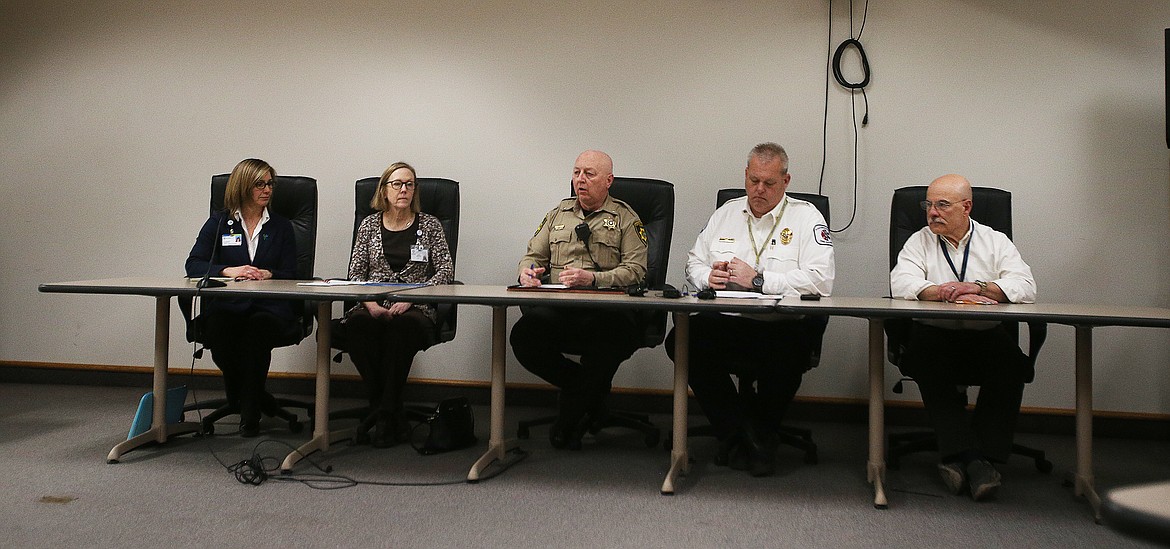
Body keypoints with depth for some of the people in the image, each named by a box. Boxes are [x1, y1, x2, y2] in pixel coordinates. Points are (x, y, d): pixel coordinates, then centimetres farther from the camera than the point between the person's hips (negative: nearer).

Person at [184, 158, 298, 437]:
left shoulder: (281, 227, 17)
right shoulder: (218, 223, 15)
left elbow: (290, 275, 9)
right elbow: (193, 265, 3)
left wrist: (268, 274, -13)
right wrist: (229, 271, -14)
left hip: (269, 306, 0)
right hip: (225, 304, 1)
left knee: (259, 327, -36)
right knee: (218, 328, -35)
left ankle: (250, 413, -22)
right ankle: (256, 397, -11)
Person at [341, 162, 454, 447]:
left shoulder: (429, 224, 10)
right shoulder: (369, 224, 16)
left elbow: (446, 270, 1)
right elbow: (355, 272, 11)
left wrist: (410, 298, -11)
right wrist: (370, 303, -9)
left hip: (415, 309, -2)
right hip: (374, 307, 2)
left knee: (400, 328, -38)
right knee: (356, 326, -34)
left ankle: (383, 413, -25)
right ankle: (392, 414, -23)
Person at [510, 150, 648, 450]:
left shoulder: (625, 218, 10)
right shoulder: (558, 213, 24)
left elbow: (635, 270, -3)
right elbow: (534, 255, 26)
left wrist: (592, 278, -19)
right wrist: (527, 271, 1)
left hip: (605, 309, -3)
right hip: (556, 309, 4)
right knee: (523, 336, -29)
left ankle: (568, 422, -12)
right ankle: (592, 391, -2)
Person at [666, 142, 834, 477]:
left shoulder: (806, 217, 5)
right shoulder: (726, 213, 20)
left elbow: (820, 280, -10)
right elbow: (694, 262, 22)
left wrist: (758, 280, -14)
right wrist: (708, 276, -2)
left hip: (782, 326, -3)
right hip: (725, 324, 4)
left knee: (791, 351, -37)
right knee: (680, 341, -25)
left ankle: (760, 435, -6)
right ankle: (736, 434, -10)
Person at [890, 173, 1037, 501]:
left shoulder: (996, 242, 13)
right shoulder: (919, 242, 12)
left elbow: (1025, 287, -3)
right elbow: (901, 283, -8)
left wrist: (979, 287, -18)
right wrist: (947, 293, -19)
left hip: (987, 335, 1)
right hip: (934, 333, -1)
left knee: (1011, 363, -30)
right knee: (928, 362, -33)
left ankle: (985, 456, -25)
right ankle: (966, 455, -30)